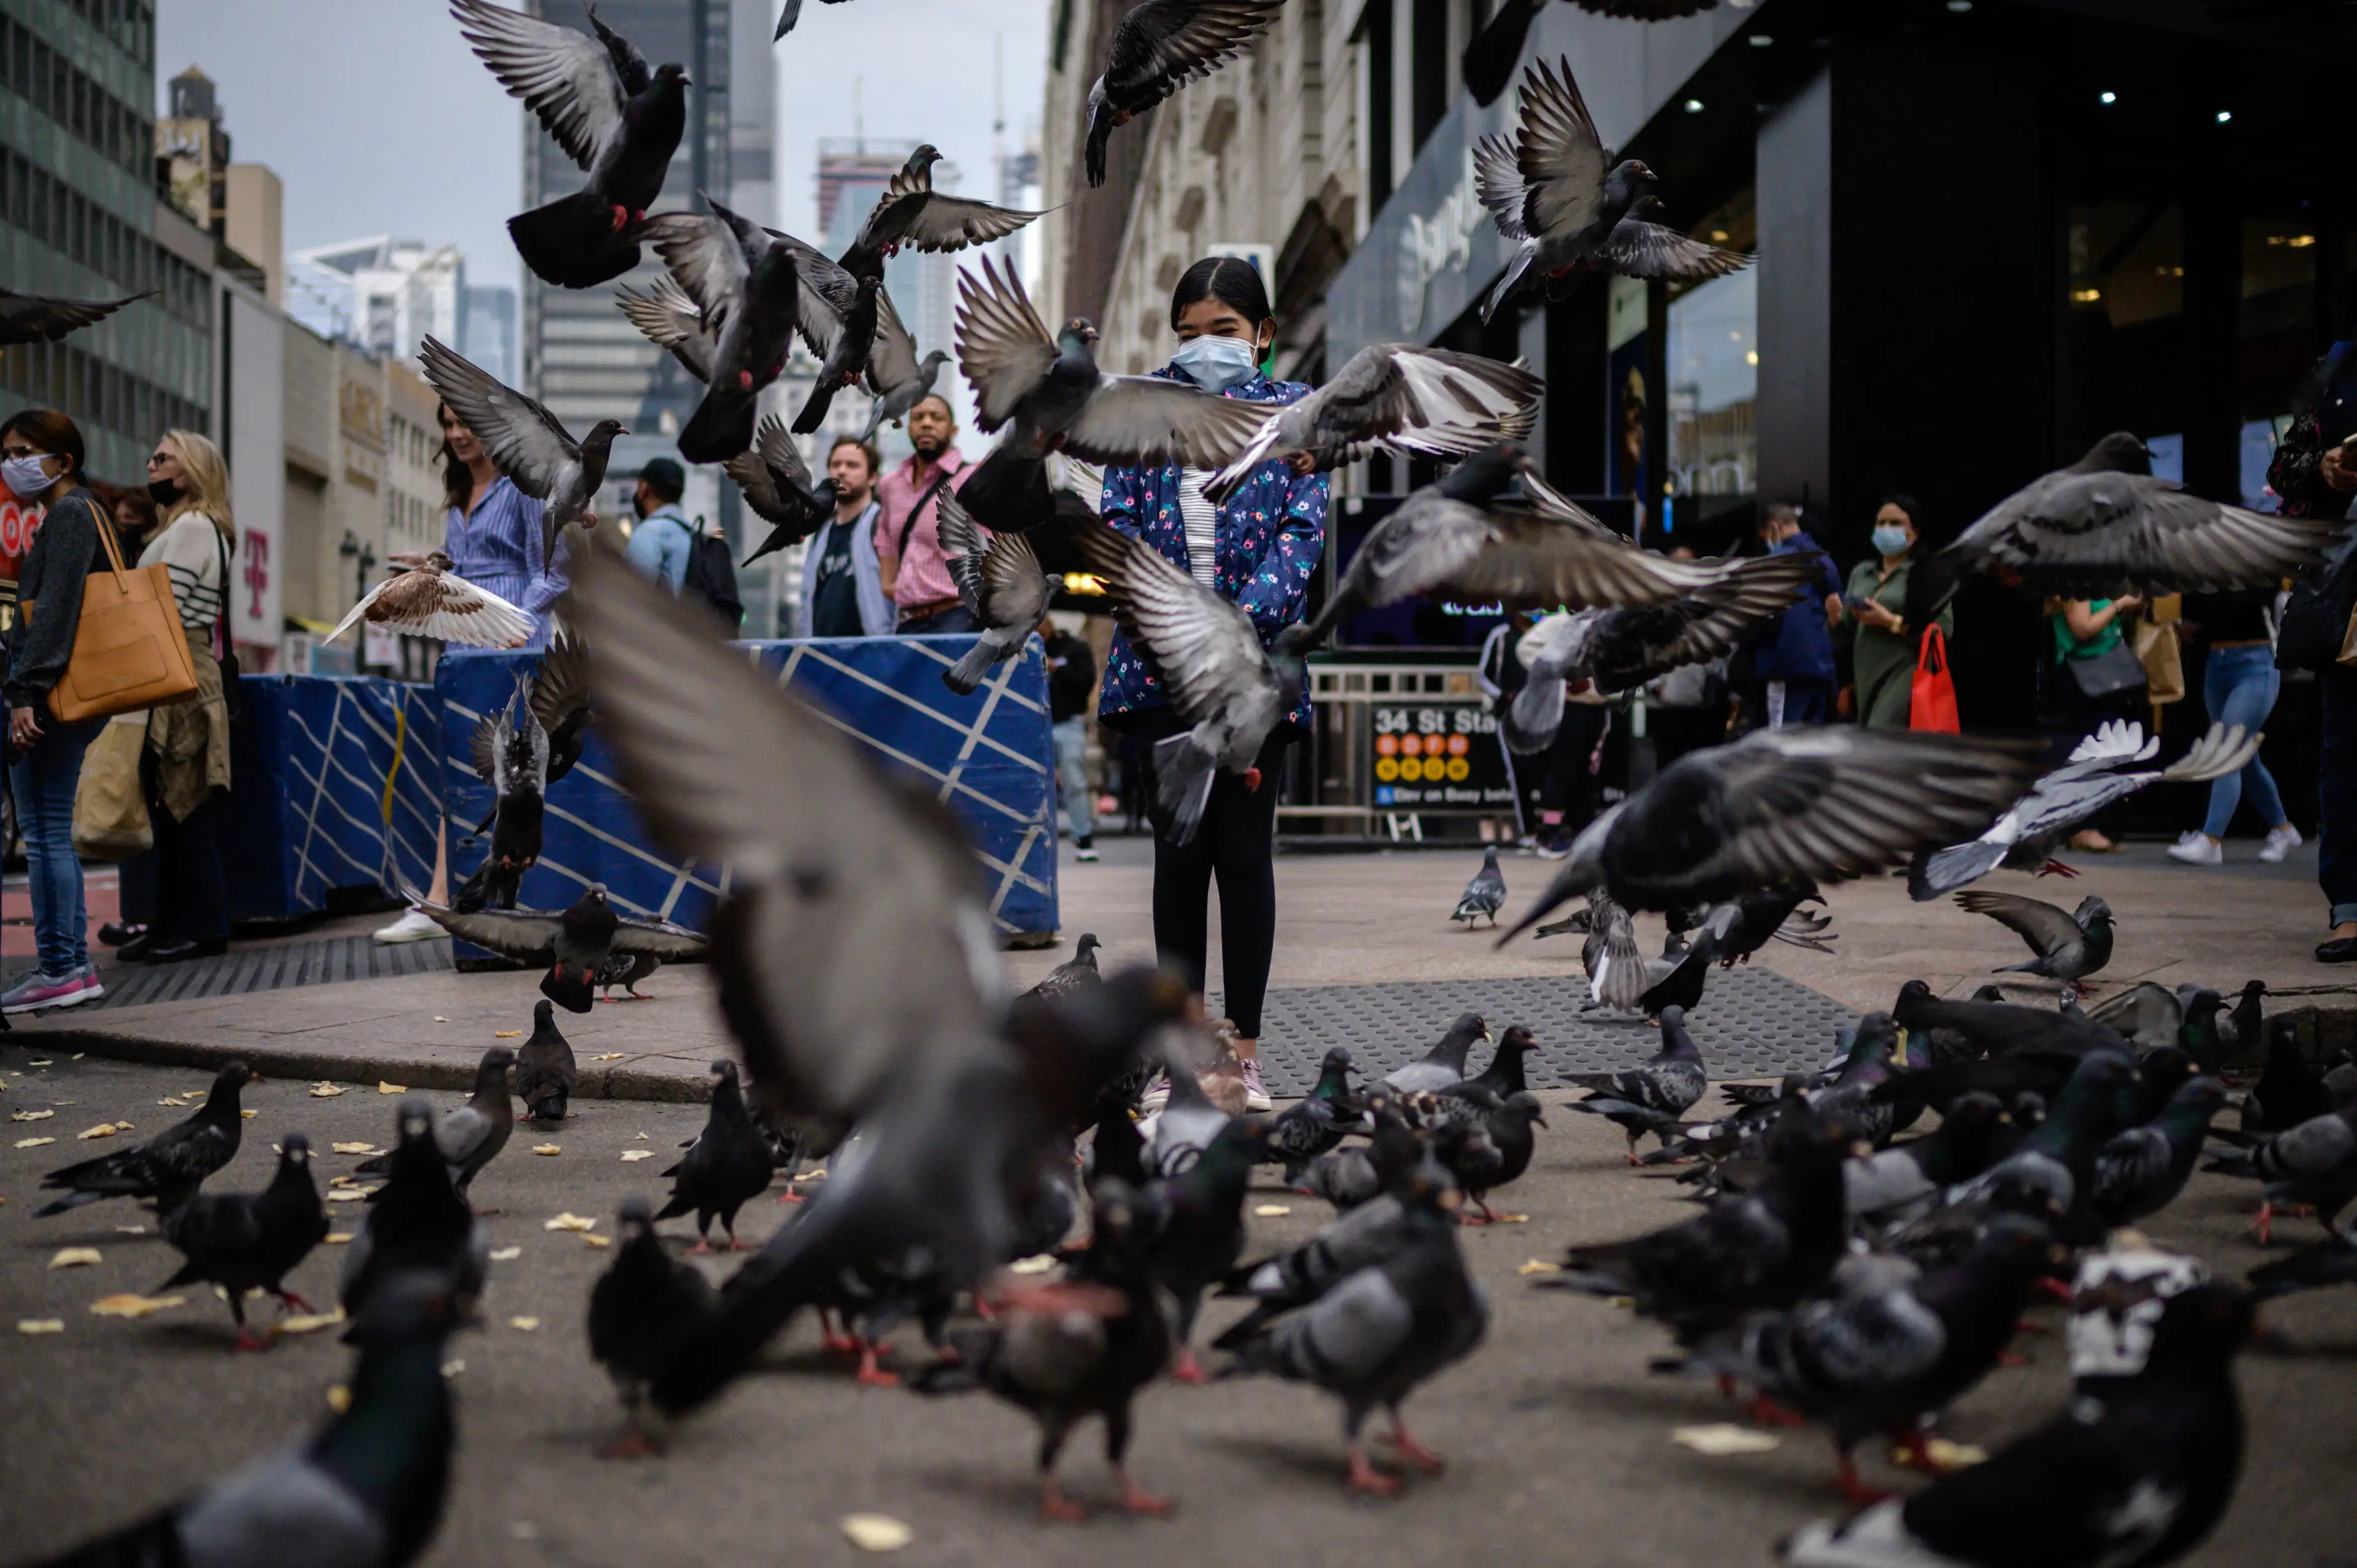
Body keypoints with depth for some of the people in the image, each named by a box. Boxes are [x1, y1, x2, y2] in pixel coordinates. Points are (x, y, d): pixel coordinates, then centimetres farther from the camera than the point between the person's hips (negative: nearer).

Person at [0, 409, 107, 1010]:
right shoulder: (83, 511, 21)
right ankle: (74, 966, 15)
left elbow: (55, 610, -19)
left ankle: (60, 970, -4)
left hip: (52, 693, -10)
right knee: (50, 830, 12)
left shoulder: (68, 514, -9)